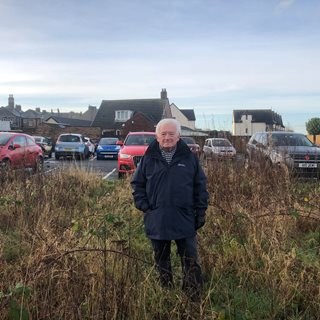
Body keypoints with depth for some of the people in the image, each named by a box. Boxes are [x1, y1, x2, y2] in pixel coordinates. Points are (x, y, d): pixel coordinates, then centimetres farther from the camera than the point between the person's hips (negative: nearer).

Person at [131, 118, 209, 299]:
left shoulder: (189, 158, 1)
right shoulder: (149, 158, 1)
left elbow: (200, 186, 5)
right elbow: (137, 184, 9)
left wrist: (201, 212, 1)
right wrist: (143, 206, -3)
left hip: (185, 221, -1)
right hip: (157, 221, 1)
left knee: (191, 261, 5)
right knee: (162, 261, 16)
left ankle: (194, 297, 20)